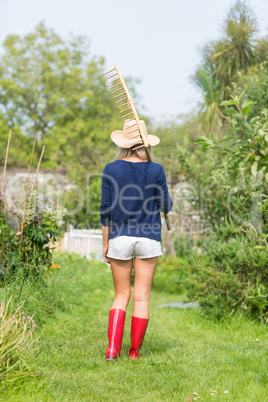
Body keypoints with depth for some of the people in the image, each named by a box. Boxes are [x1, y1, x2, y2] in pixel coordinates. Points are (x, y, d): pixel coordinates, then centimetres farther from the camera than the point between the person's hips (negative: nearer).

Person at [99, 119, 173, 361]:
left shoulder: (111, 169, -2)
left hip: (119, 239, 1)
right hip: (148, 239, -1)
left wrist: (105, 243, 7)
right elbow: (166, 207, 3)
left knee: (121, 295, 13)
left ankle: (113, 349, 2)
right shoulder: (156, 170, -3)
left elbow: (106, 209, 0)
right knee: (142, 298, 8)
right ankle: (134, 351, 14)